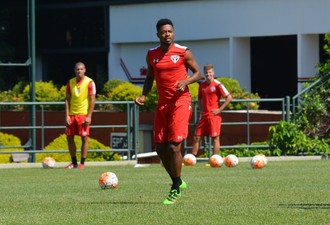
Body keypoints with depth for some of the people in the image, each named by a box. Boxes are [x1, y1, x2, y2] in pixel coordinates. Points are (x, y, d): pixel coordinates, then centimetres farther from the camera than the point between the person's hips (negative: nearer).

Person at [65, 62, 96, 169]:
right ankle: (74, 162, 16)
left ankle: (82, 163, 1)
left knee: (84, 138, -5)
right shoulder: (70, 82, 8)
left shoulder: (89, 82, -5)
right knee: (69, 137, 5)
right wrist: (67, 115, 0)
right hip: (72, 114, 5)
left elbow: (92, 100, -7)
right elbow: (67, 99, 9)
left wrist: (89, 116, -14)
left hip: (84, 114, -5)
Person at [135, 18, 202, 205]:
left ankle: (176, 189, 0)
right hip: (162, 103, 5)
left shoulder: (183, 52, -5)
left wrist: (185, 81, -17)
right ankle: (177, 182, 24)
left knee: (174, 146, -13)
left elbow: (198, 73, 2)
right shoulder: (152, 54, 8)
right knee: (160, 147, 4)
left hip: (180, 101, -5)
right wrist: (144, 95, 3)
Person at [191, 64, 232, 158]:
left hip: (214, 115, -6)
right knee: (196, 137, 5)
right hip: (204, 115, 6)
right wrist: (200, 109, 11)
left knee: (215, 138, -5)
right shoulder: (202, 85, 10)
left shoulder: (217, 85, -8)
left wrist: (220, 109, -11)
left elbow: (229, 97, -10)